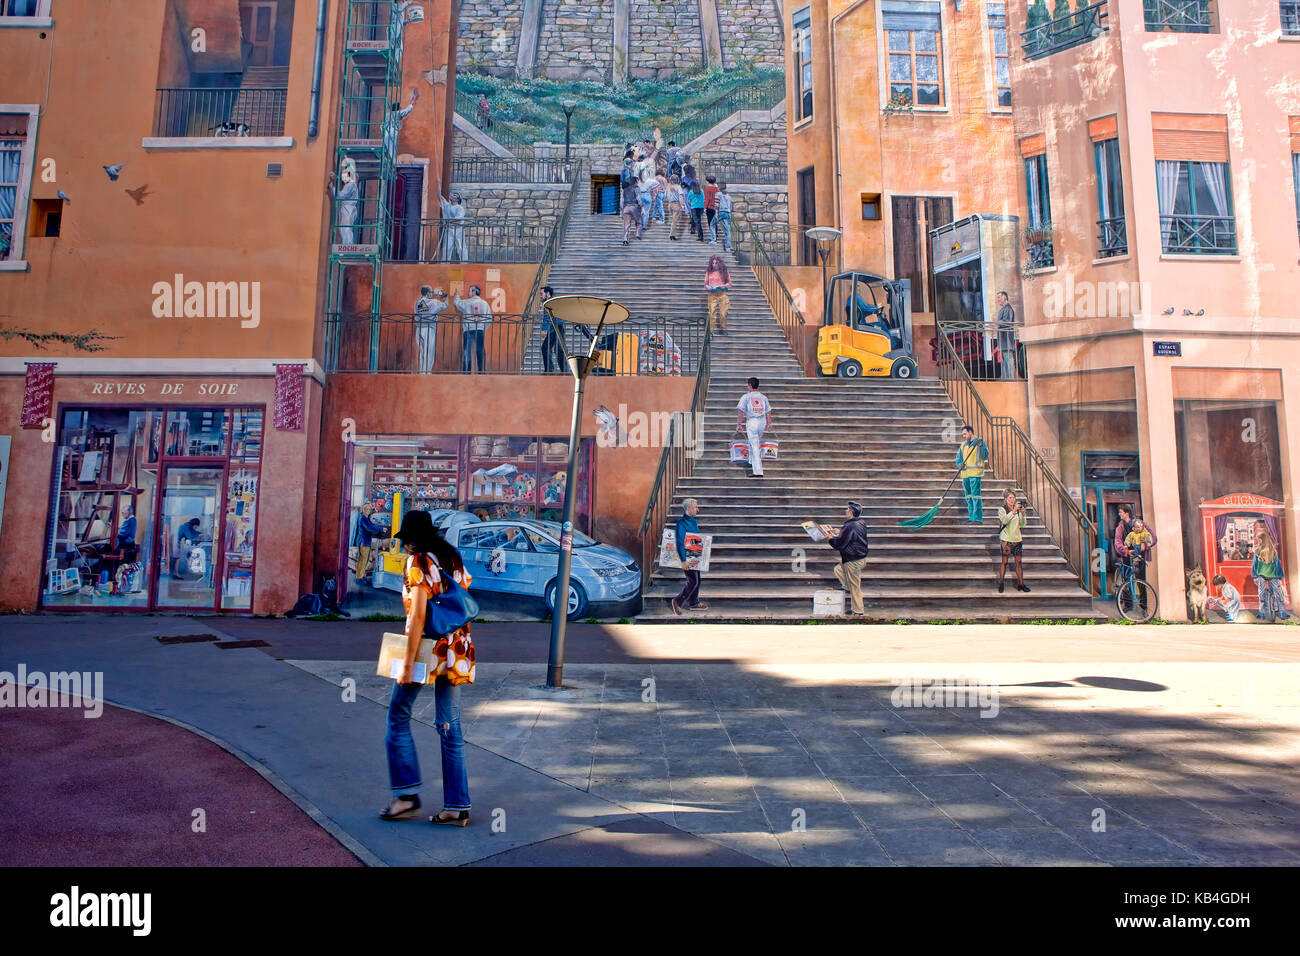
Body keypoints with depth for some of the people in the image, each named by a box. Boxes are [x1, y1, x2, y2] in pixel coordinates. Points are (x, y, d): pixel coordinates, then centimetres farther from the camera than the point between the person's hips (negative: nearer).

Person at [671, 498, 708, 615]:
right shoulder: (682, 523, -19)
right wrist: (683, 561, -24)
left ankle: (694, 603, 26)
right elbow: (680, 543, -23)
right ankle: (678, 601, 5)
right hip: (687, 557, -9)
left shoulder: (693, 521, 10)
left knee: (696, 580, 14)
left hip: (695, 556, 9)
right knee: (693, 581, -7)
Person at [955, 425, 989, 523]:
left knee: (976, 495, -11)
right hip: (965, 474, 7)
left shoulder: (980, 442, -2)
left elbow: (985, 456, -11)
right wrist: (960, 464, -4)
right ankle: (971, 518, 17)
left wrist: (981, 446, -25)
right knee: (968, 497, 10)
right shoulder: (963, 445, 17)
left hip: (975, 473, -7)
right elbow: (958, 458, 18)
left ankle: (978, 519, -11)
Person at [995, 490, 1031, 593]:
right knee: (1004, 562, -2)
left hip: (1017, 538, 4)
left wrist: (1023, 514, -12)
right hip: (1006, 539, -4)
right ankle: (1001, 584, 5)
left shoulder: (1018, 510, 10)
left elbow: (1022, 525, 5)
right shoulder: (1002, 510, -3)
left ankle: (1021, 584, 8)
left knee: (1019, 562, 3)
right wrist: (1014, 511, -31)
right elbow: (1005, 520, -22)